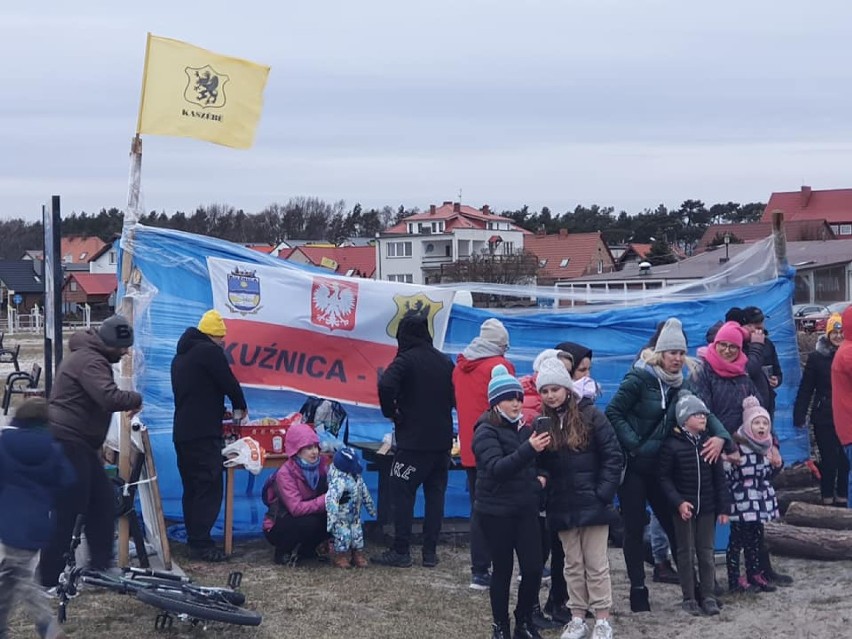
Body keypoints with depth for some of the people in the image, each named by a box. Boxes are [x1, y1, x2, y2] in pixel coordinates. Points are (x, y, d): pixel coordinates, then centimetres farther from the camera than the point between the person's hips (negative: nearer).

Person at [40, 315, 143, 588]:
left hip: (78, 443, 11)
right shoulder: (89, 361, -18)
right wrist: (136, 399, -14)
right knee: (69, 509, -7)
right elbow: (110, 398, -31)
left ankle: (101, 565, 20)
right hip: (67, 442, -11)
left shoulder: (90, 356, 16)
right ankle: (50, 578, -2)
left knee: (103, 500, 12)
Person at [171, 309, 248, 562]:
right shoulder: (209, 351, -9)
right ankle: (201, 544, -11)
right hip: (203, 435, -9)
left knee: (192, 488, 12)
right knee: (209, 489, -8)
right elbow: (230, 383, -6)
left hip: (182, 433, 9)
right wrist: (240, 406, 13)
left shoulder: (181, 355, 20)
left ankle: (194, 540, 14)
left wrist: (219, 409, 26)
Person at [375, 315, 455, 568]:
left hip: (413, 440, -6)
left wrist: (391, 412, -11)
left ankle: (401, 551, 1)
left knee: (402, 493, 1)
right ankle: (430, 552, 10)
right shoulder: (445, 362, 10)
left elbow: (386, 385, -26)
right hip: (442, 440, 6)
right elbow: (454, 397, 16)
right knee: (435, 494, 10)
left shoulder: (405, 360, -9)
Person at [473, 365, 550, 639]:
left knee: (533, 568, -1)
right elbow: (497, 468, -25)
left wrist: (540, 477, 4)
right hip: (497, 511, -5)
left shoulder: (524, 428, 10)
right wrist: (529, 449, -37)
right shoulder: (486, 431, -9)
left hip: (526, 508, 5)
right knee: (502, 570, 2)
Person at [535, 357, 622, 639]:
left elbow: (613, 456, -7)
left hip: (592, 502, -4)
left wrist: (604, 493, -12)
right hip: (562, 506, 4)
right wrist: (541, 481, -10)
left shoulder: (590, 415, -7)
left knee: (596, 565, 2)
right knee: (573, 564, 11)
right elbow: (537, 462, 9)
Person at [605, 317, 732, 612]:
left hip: (660, 466, 5)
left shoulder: (682, 384, 7)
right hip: (632, 466, -5)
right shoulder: (639, 378, -11)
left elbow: (703, 412, 8)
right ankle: (638, 589, 11)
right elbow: (613, 413, -12)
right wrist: (633, 444, -17)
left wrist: (720, 435, -12)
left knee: (675, 524, 8)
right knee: (635, 528, 2)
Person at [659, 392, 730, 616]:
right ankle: (689, 598, 12)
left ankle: (708, 596, 13)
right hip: (684, 507, -3)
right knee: (686, 553, 5)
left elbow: (719, 477, 5)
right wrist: (678, 502, -17)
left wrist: (723, 507, 3)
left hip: (707, 507, 3)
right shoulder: (671, 445, -9)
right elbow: (664, 478, -6)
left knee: (707, 552, 7)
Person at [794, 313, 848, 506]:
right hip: (824, 418, -2)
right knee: (829, 460, 4)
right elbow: (805, 389, -3)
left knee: (846, 461, 7)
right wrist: (799, 416, -8)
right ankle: (827, 499, 16)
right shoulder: (817, 358, -3)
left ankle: (842, 498, 21)